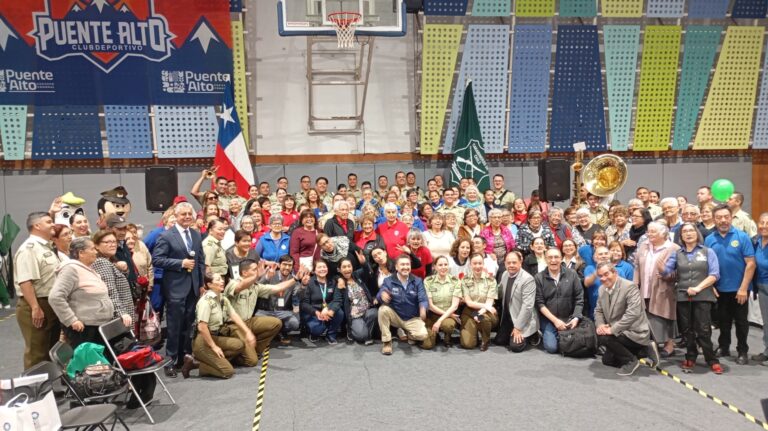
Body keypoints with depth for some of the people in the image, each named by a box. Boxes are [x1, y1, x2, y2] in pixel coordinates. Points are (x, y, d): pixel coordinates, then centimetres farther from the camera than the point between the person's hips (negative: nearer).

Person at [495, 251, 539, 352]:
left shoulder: (528, 279, -22)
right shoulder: (504, 274, 1)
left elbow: (527, 306, -23)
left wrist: (518, 328, -22)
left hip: (523, 321, -7)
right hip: (508, 318, 7)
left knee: (515, 346, -14)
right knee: (498, 341, 6)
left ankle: (531, 335, 13)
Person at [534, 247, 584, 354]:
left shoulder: (572, 274, -2)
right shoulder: (538, 278, -6)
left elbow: (579, 299, 0)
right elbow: (539, 303, -8)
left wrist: (576, 318, -11)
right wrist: (555, 320, -14)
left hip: (569, 319, 2)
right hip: (548, 319, -1)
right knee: (551, 347, -16)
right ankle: (544, 335, 17)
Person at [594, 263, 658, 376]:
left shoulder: (629, 286, -23)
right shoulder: (602, 289, 3)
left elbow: (633, 313, -33)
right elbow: (598, 310, 11)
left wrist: (612, 329, -34)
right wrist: (600, 325, -11)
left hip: (634, 332, -9)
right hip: (619, 333, 9)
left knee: (603, 337, -28)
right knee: (607, 360, 17)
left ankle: (631, 360, -6)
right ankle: (643, 350, 20)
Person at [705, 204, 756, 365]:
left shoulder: (742, 237, -9)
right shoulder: (709, 240, -1)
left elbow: (750, 263, -11)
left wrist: (743, 288, -15)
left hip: (738, 289, -3)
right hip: (719, 289, 3)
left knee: (741, 321, 9)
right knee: (723, 321, 16)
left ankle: (743, 351, 22)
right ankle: (723, 347, 31)